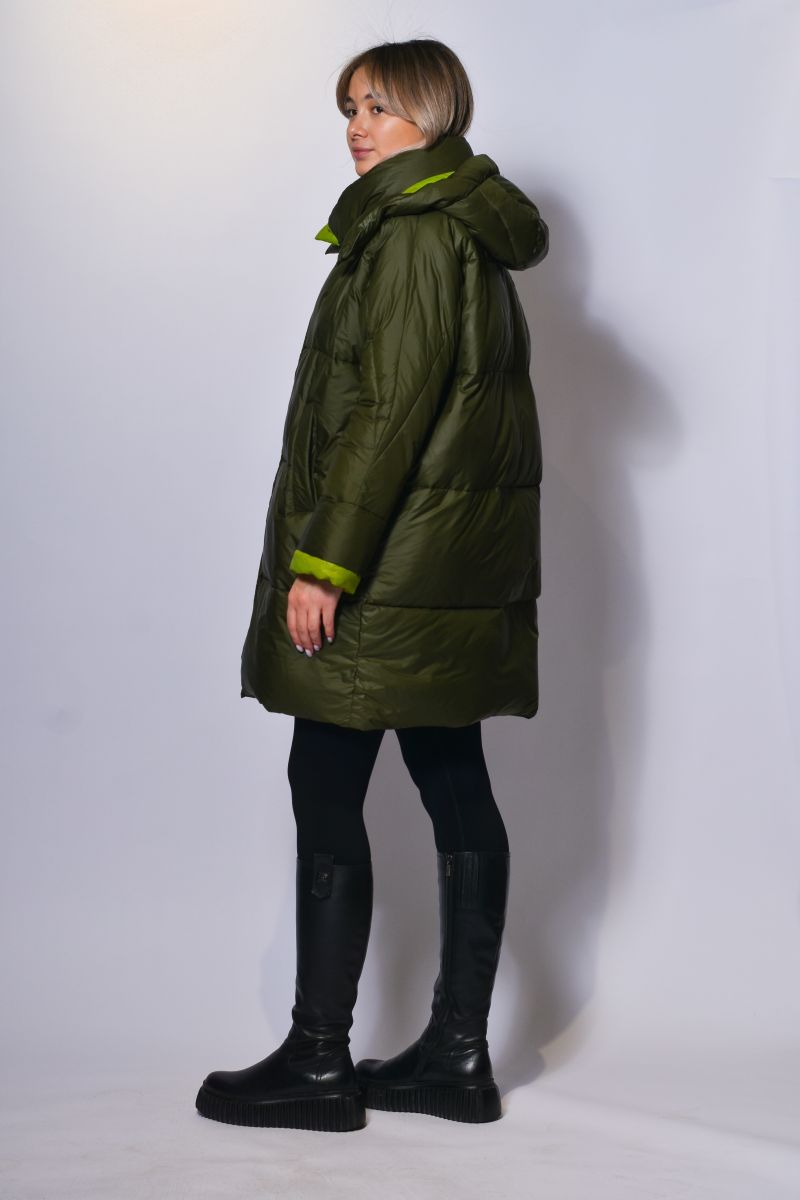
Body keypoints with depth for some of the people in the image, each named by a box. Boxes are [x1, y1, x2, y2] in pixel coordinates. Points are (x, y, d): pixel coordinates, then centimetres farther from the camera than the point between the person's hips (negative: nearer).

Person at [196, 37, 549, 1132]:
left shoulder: (412, 233, -13)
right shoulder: (469, 233, 17)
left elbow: (390, 410, -20)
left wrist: (323, 560, -19)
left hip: (391, 564, -10)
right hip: (460, 569, 10)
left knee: (326, 791, -3)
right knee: (457, 791, 8)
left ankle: (320, 1061, 4)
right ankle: (459, 1054, 15)